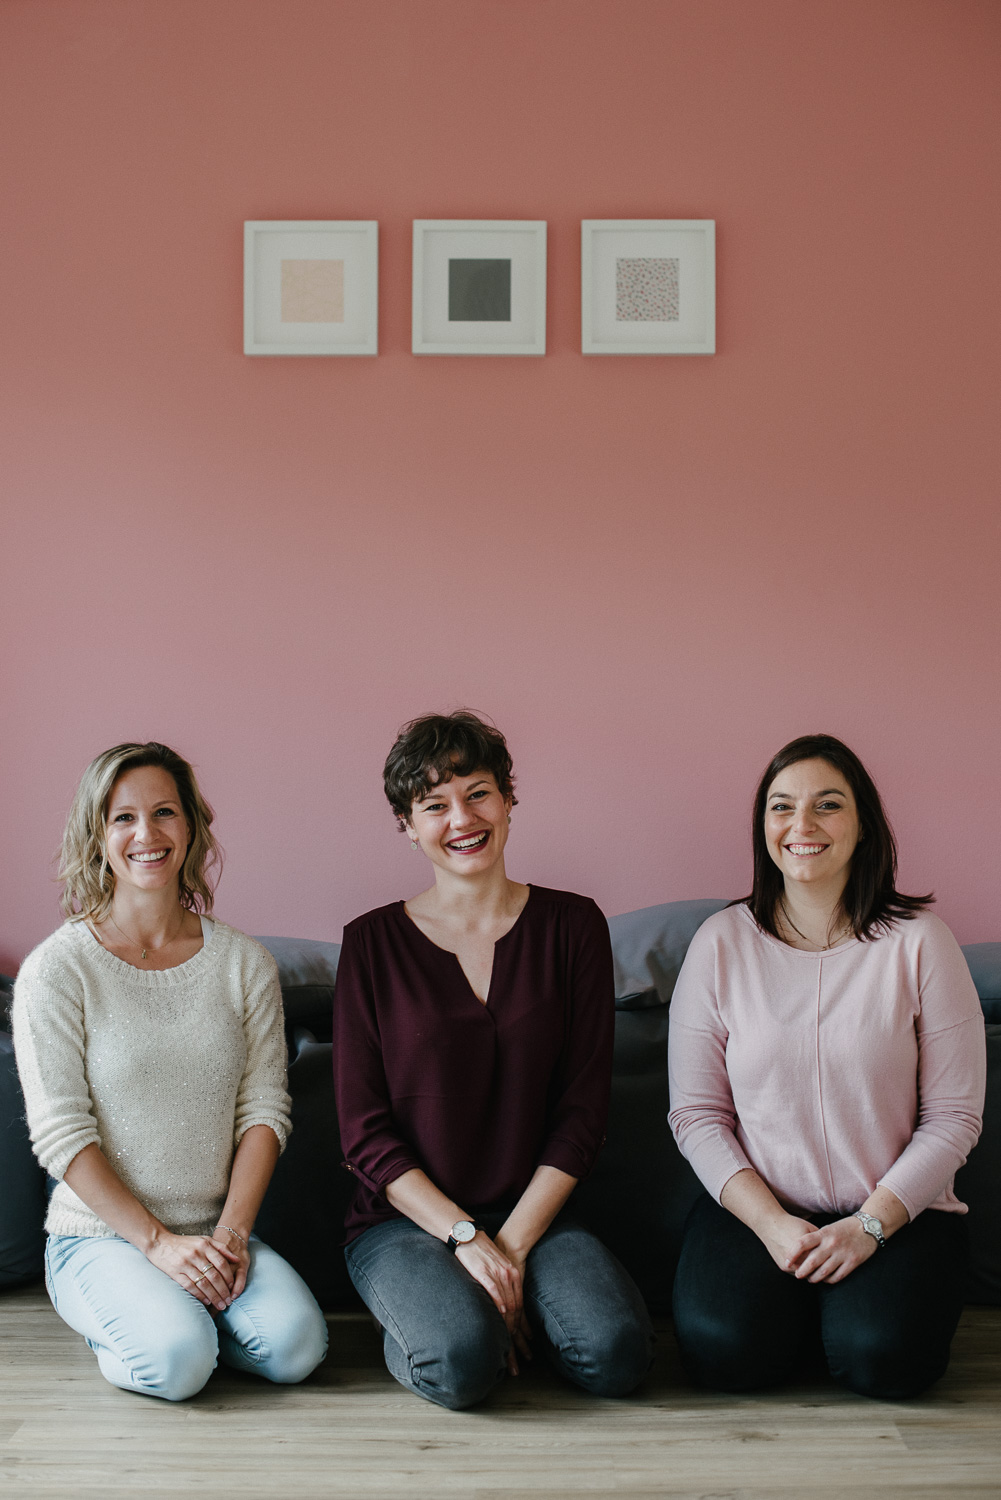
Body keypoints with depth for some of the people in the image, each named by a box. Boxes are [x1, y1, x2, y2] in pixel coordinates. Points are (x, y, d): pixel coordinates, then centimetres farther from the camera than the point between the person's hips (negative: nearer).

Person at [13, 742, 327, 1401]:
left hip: (216, 1232, 3)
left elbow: (264, 1109, 2)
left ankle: (175, 1312, 9)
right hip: (99, 1235, -3)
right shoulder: (57, 969, -7)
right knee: (177, 1359, -28)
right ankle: (128, 1318, 7)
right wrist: (156, 1241, -15)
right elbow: (59, 1131, -9)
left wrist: (231, 1232, -11)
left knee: (295, 1343, -21)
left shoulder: (245, 962, 3)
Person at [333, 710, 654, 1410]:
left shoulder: (570, 925, 3)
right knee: (461, 1363, -29)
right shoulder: (373, 941, -1)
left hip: (534, 1214, 2)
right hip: (404, 1220, -1)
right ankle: (420, 1313, 4)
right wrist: (465, 1235, -13)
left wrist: (513, 1241, -10)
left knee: (618, 1352, -24)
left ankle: (506, 1311, 6)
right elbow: (365, 1130, -3)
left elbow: (583, 1108, 0)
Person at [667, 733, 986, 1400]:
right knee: (724, 1348, -24)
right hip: (756, 1205, 1)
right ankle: (799, 1305, 9)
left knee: (883, 1358, -27)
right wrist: (770, 1221, -13)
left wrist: (871, 1223, -14)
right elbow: (696, 1114, -1)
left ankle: (848, 1307, 8)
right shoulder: (722, 942, -1)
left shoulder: (919, 941, -4)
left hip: (895, 1210, 0)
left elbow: (954, 1117, -4)